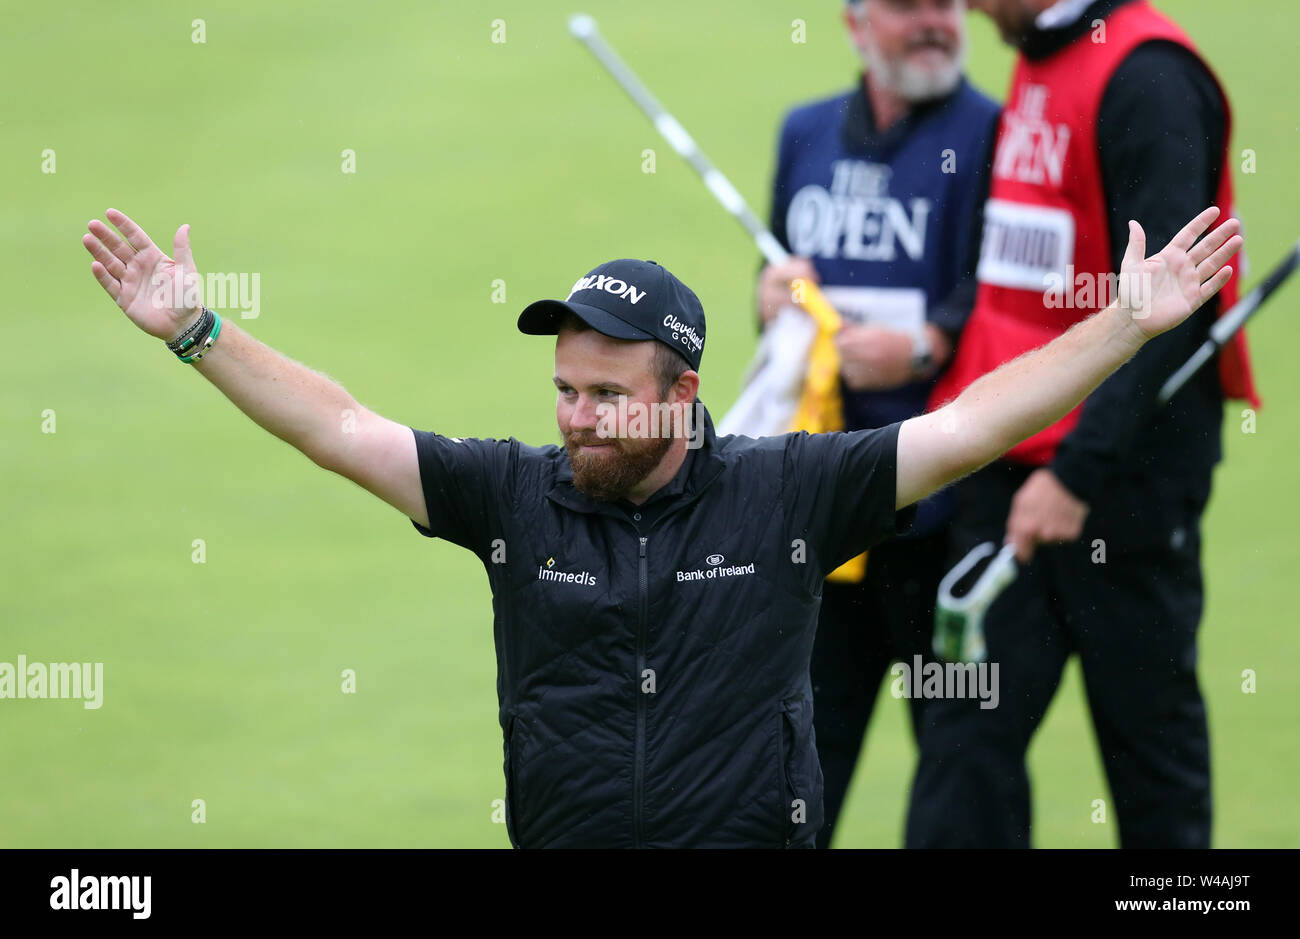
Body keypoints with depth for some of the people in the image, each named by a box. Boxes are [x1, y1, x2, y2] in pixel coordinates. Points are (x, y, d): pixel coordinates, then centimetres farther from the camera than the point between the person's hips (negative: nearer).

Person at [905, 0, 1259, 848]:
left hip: (1122, 469, -8)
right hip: (1013, 460, 8)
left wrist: (1079, 471, -24)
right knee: (970, 722, 0)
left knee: (1148, 729, 4)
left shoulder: (1148, 78, -14)